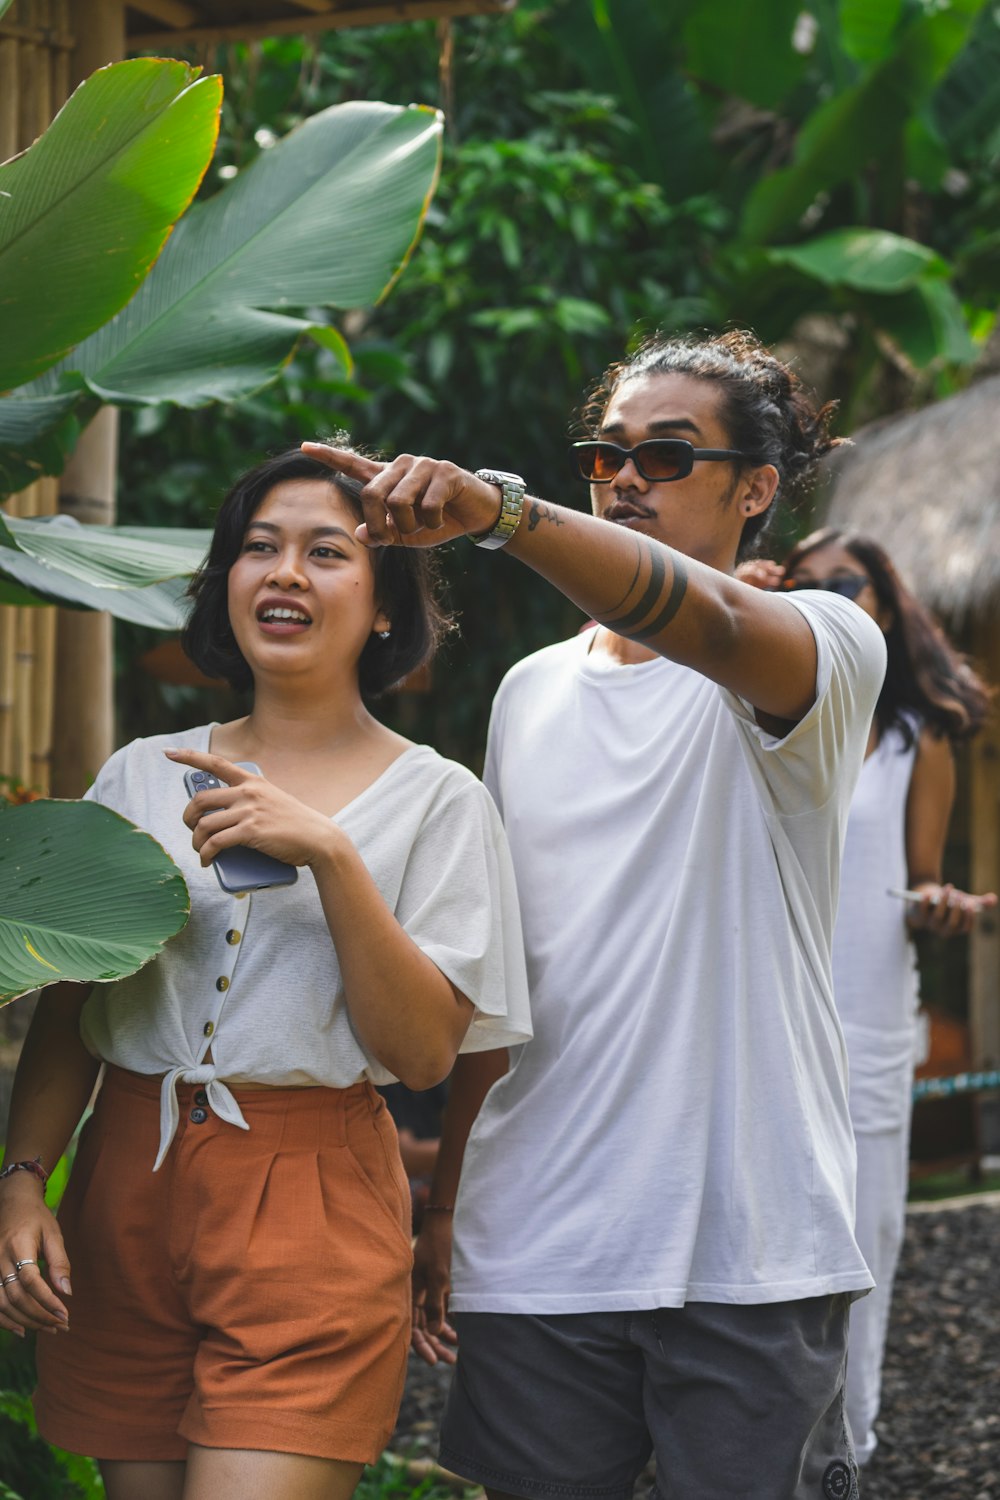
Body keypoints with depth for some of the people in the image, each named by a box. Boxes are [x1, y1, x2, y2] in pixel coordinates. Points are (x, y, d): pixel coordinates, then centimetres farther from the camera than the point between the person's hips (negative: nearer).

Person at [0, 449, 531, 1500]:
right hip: (124, 1180, 3)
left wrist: (329, 854, -17)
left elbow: (425, 1052, -8)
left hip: (311, 1205, -3)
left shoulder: (436, 800, 2)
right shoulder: (141, 776, 10)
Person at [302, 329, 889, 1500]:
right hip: (534, 1248, 4)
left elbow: (711, 626, -28)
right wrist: (441, 1198, 14)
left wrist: (497, 507, -42)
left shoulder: (823, 644, -2)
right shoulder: (531, 690, 15)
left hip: (751, 1244, -4)